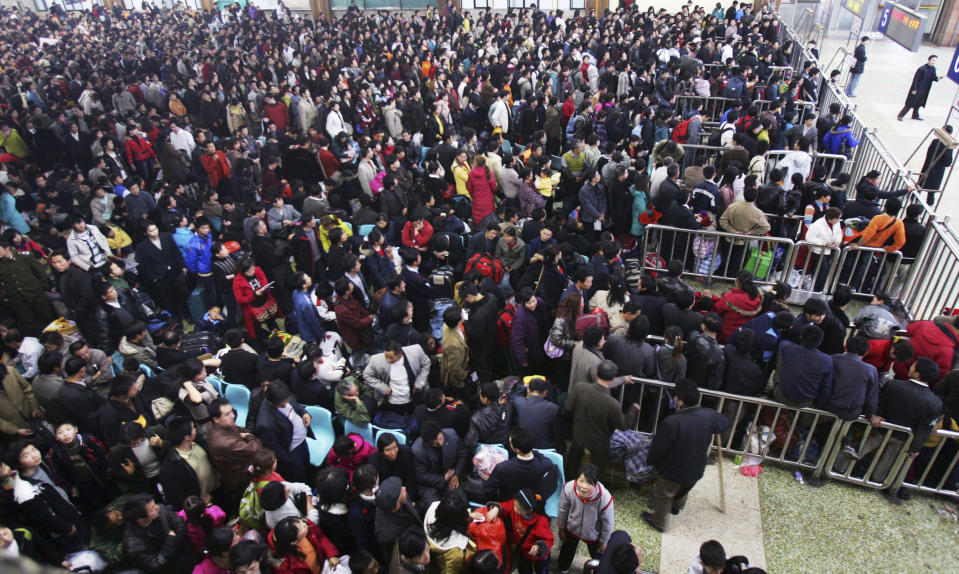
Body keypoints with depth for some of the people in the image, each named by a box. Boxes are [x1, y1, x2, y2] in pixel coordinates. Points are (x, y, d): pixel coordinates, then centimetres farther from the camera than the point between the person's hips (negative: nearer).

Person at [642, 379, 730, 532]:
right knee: (683, 491, 34)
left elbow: (658, 448, -24)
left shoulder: (671, 423, -36)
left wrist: (650, 461, -4)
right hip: (696, 470, 5)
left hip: (671, 471, -5)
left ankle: (658, 521, 43)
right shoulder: (709, 416, -20)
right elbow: (725, 423, 4)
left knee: (663, 496, 22)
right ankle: (676, 507, 61)